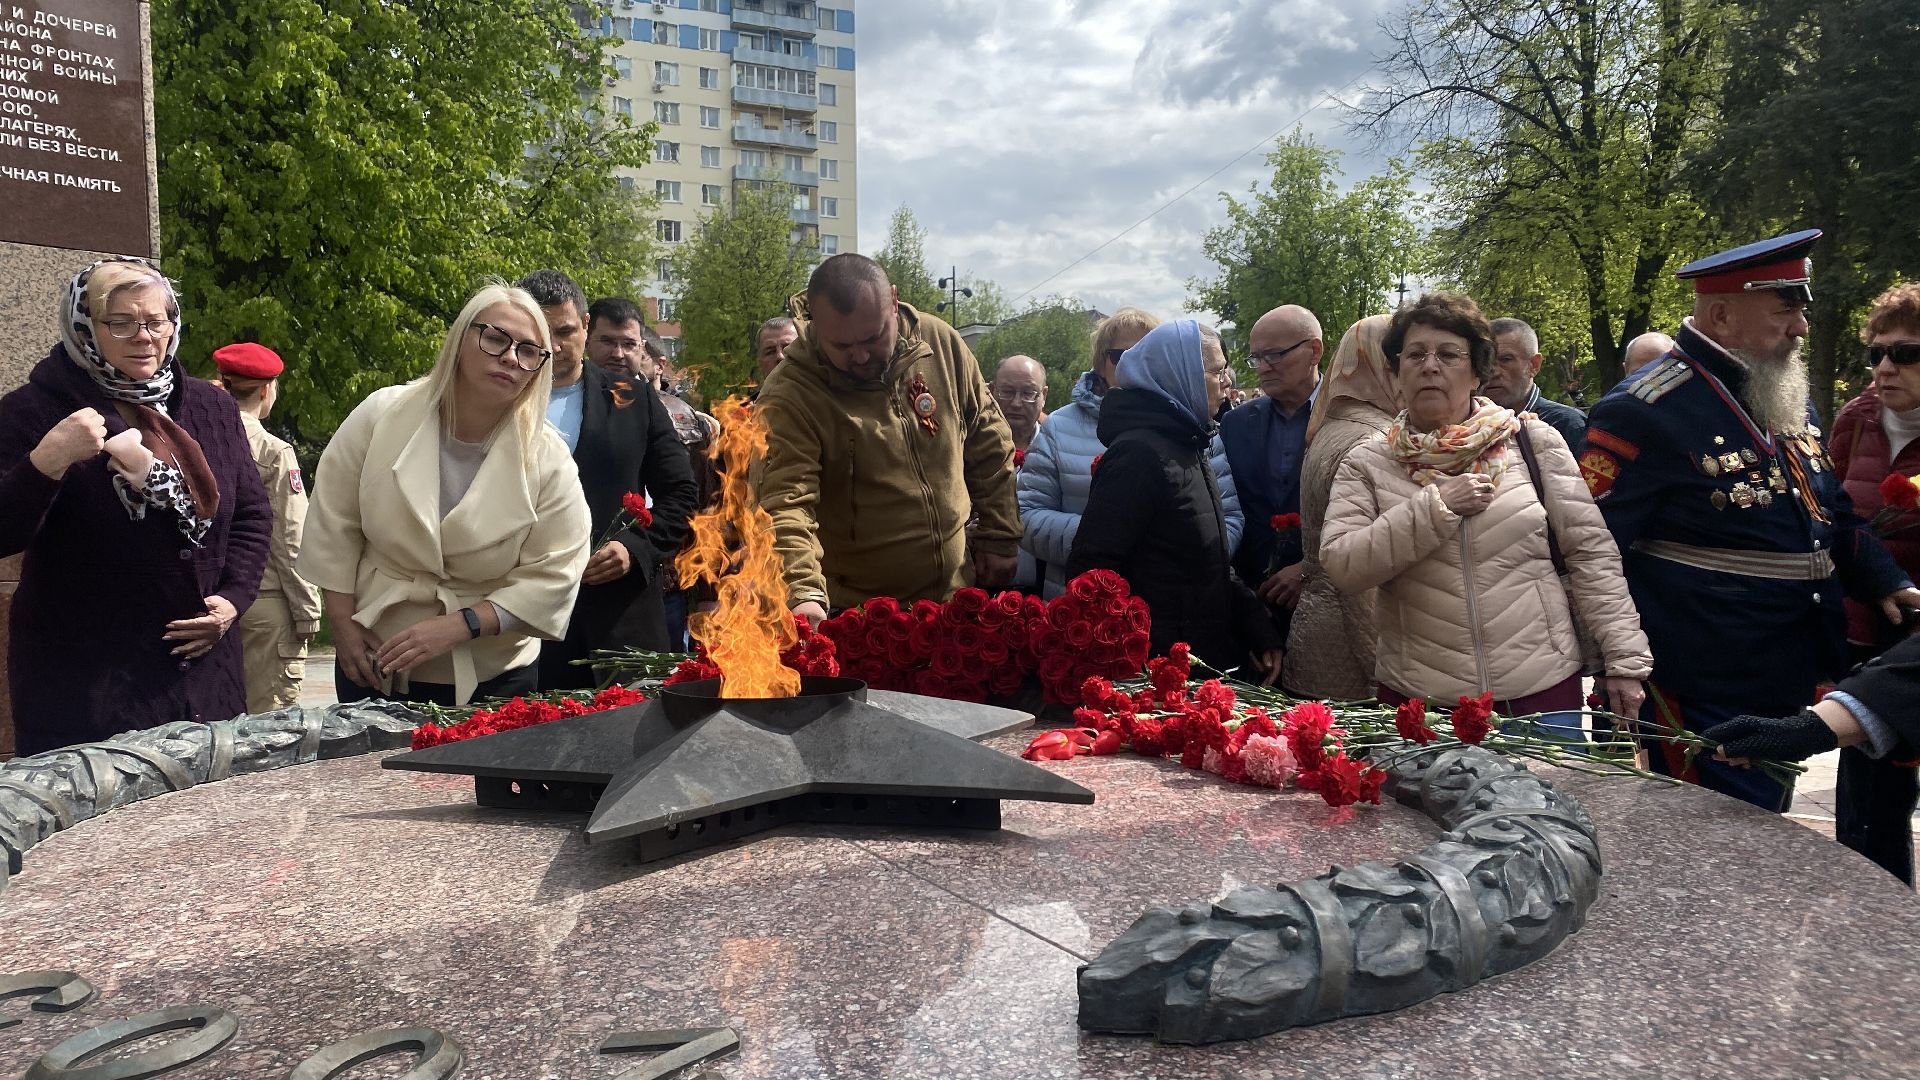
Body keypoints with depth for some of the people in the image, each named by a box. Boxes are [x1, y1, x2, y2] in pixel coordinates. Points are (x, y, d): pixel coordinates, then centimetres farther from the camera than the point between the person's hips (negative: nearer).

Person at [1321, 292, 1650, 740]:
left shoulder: (1532, 440, 3)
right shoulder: (1367, 464, 2)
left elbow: (1590, 553, 3)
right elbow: (1341, 565, -10)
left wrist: (1625, 660, 0)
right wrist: (1434, 507, -16)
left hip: (1542, 690, 1)